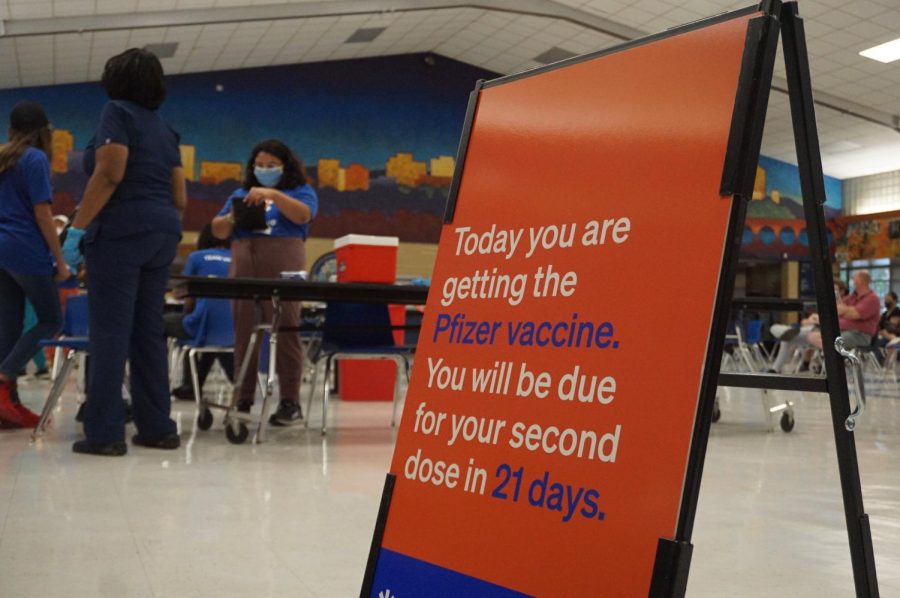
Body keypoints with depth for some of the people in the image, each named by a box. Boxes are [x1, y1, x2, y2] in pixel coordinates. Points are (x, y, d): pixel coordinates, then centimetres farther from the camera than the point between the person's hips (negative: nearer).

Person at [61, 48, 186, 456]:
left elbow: (109, 174, -14)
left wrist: (77, 228, -14)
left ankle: (104, 432, -8)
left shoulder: (118, 112, -1)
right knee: (148, 331, 9)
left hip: (121, 229, -7)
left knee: (110, 331, -7)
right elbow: (179, 197, 16)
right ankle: (158, 427, 10)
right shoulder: (163, 127, 20)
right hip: (162, 232, 7)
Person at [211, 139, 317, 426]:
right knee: (243, 334, 2)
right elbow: (218, 231, 17)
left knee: (285, 332, -7)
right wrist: (231, 219, -4)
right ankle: (242, 401, 6)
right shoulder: (241, 194, 22)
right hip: (244, 269, 4)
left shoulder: (301, 191, 11)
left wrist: (274, 194, -21)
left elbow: (303, 215, -11)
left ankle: (290, 402, -5)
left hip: (283, 269, -4)